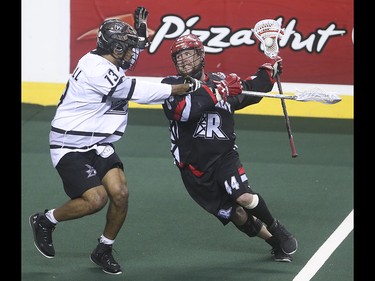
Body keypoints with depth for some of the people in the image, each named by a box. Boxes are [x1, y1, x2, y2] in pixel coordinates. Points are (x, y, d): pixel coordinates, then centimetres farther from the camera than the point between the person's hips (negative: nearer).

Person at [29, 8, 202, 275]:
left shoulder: (109, 65, 5)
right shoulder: (95, 71, -24)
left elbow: (131, 58, 29)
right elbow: (140, 91, -22)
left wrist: (140, 29, 11)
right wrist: (186, 87, -16)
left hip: (97, 145, 9)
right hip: (70, 147, -9)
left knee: (120, 193, -8)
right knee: (96, 199, -19)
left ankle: (104, 251, 11)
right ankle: (45, 221, 6)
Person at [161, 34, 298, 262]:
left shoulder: (221, 81, 6)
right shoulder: (171, 85, -3)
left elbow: (249, 91, 26)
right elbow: (182, 111, -25)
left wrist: (269, 72, 13)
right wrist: (215, 93, -26)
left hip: (224, 156, 1)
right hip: (195, 168, -1)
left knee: (244, 198, -24)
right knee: (237, 216, -3)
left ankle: (276, 228, 3)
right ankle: (275, 242, 20)